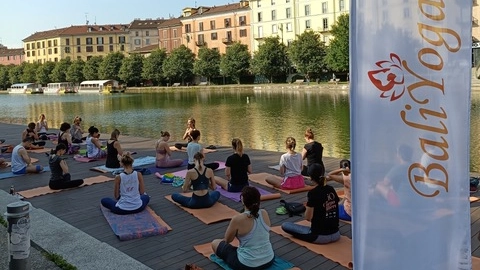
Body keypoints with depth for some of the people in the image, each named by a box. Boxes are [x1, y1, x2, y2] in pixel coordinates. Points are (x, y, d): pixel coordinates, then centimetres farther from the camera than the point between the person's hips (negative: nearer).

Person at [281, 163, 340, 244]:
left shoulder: (313, 193, -17)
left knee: (285, 225, 1)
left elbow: (308, 218, -13)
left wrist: (308, 206, 5)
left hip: (320, 237, -6)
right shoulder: (331, 189, 2)